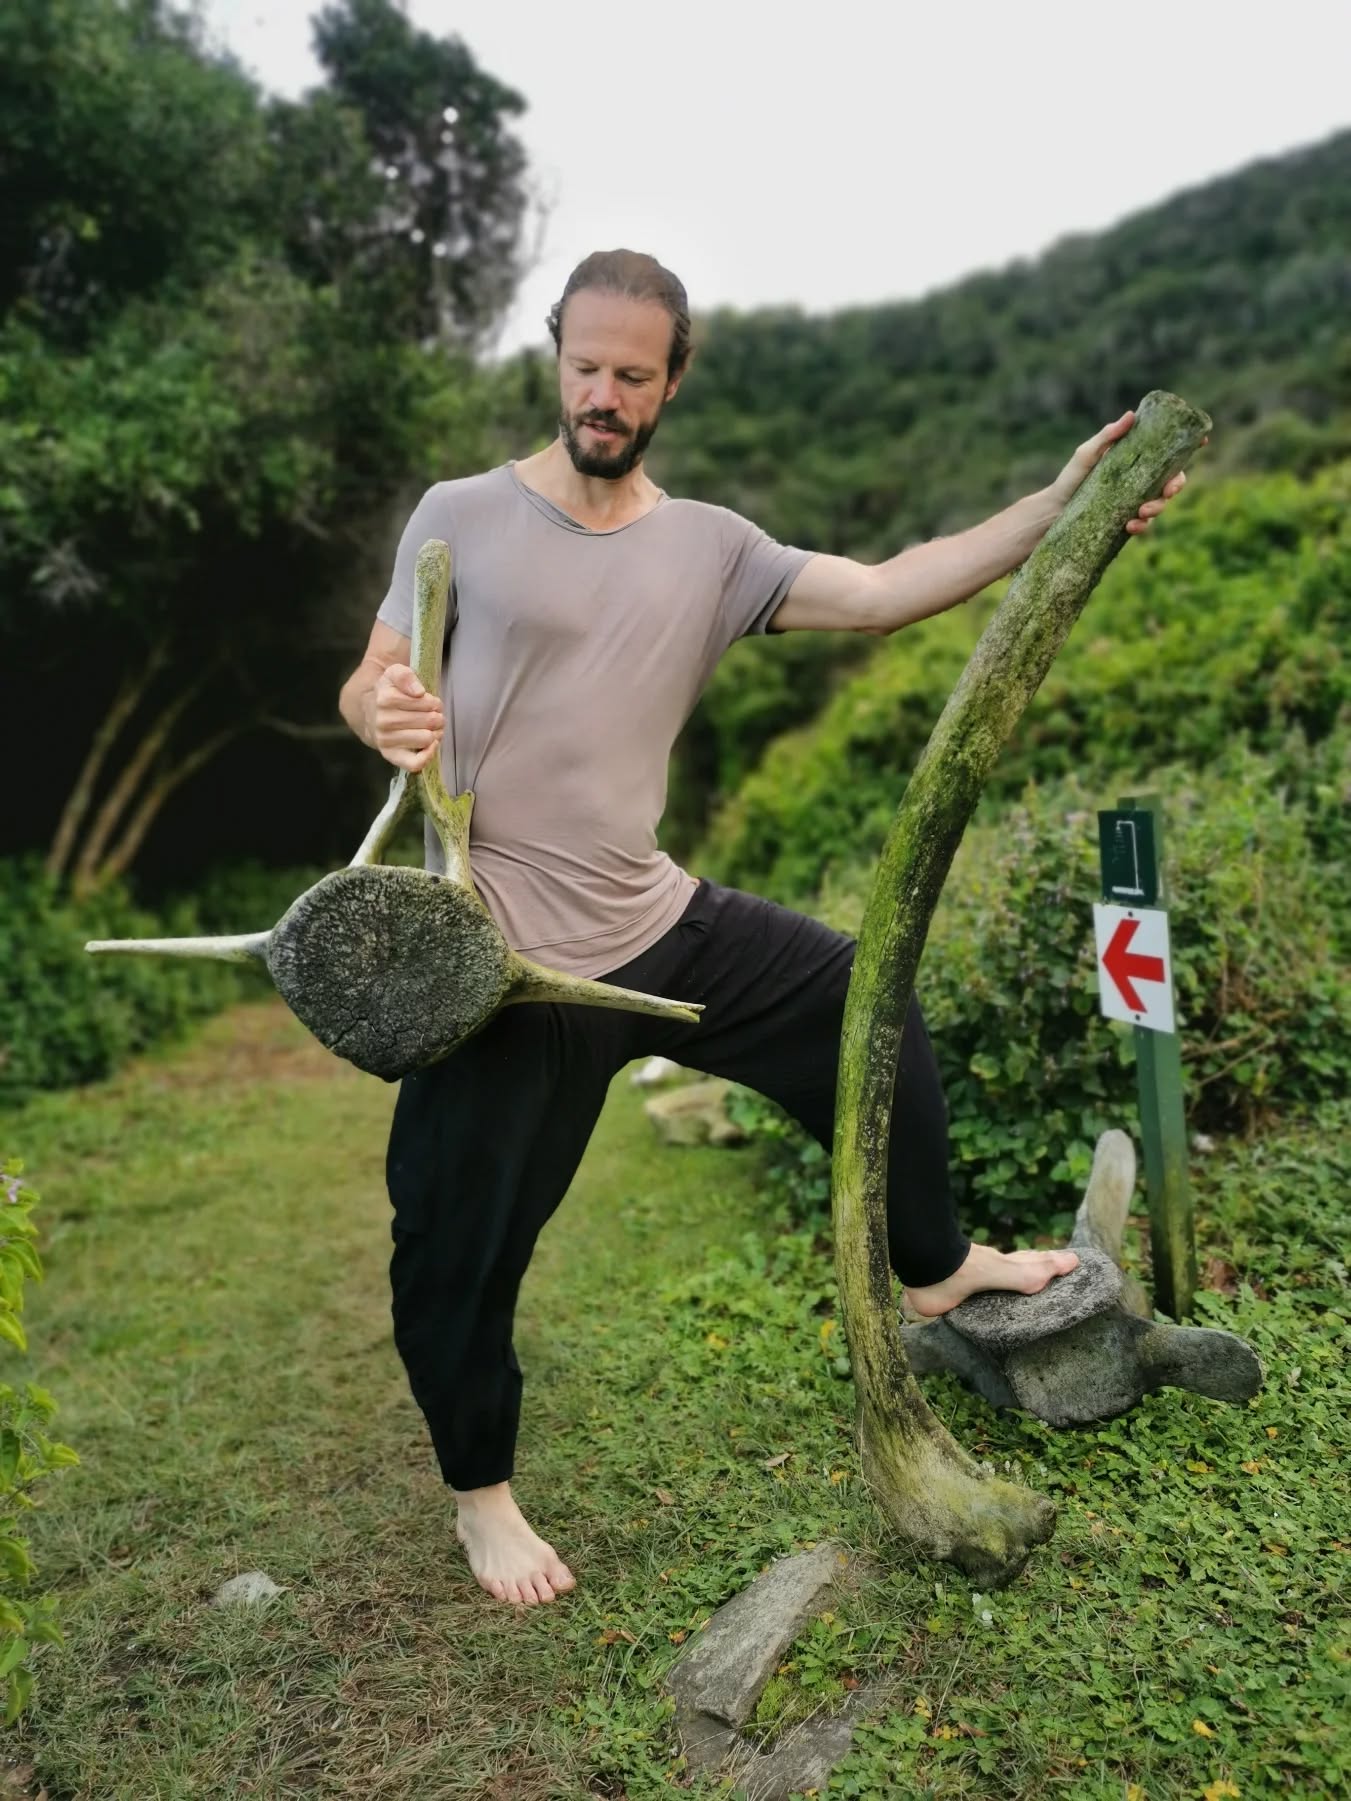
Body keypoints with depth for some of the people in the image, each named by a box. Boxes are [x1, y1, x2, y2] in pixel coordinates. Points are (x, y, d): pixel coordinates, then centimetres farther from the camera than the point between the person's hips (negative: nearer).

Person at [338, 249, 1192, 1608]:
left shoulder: (709, 548, 5)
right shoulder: (462, 516, -3)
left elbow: (884, 593, -6)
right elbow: (367, 685, -1)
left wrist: (1060, 505, -16)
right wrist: (383, 716, -25)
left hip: (661, 925, 4)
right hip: (503, 958, -4)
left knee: (865, 1003, 11)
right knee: (459, 1244, 3)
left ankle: (932, 1266, 36)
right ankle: (481, 1494, 33)